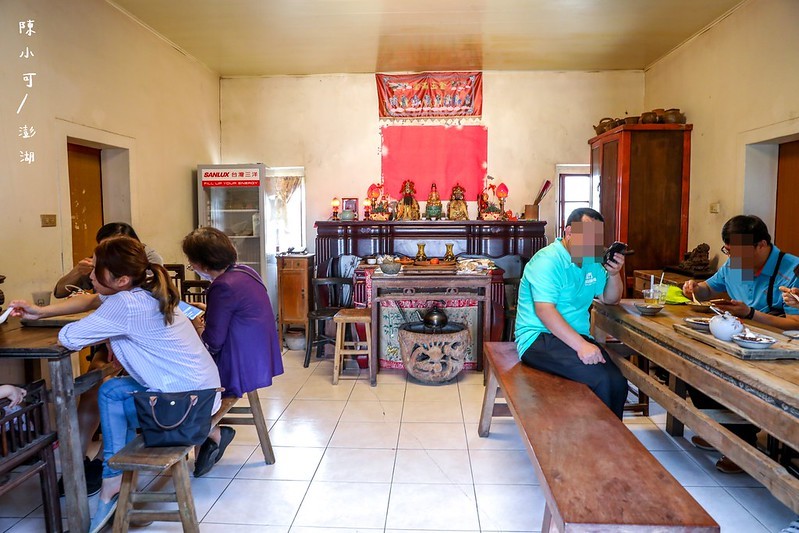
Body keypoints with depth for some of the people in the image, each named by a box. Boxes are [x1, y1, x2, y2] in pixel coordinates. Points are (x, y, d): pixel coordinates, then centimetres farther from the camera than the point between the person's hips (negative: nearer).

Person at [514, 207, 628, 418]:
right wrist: (581, 345, -32)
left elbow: (610, 299, 24)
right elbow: (544, 310, -24)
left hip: (578, 337, 8)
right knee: (600, 378, -27)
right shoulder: (548, 261, -13)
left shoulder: (591, 262, 15)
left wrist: (614, 274, 2)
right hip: (538, 338, -8)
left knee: (618, 381, -17)